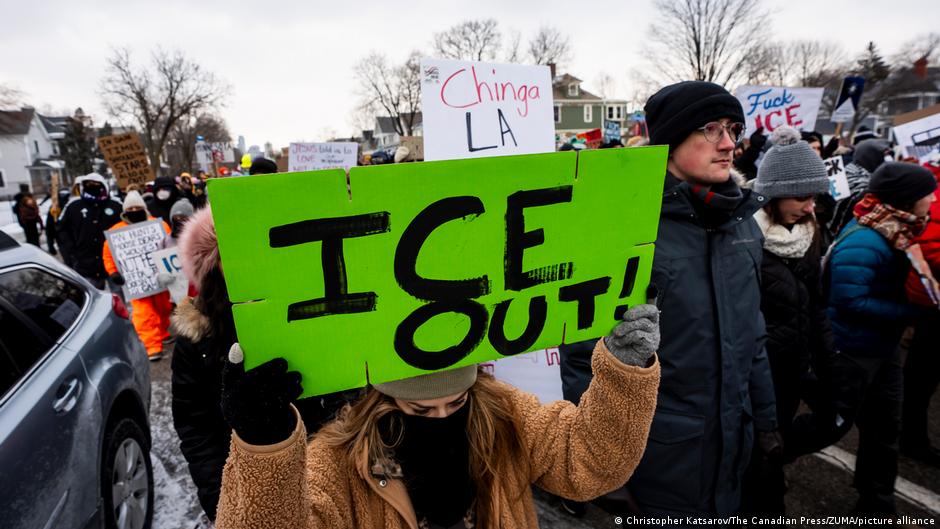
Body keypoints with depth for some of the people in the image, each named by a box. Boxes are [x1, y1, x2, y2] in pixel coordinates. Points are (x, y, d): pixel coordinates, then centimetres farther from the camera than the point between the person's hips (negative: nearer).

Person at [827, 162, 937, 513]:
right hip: (853, 350, -9)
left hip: (884, 346, 9)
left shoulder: (900, 233, 3)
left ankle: (877, 501, 35)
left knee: (884, 426, 18)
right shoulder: (863, 243, -25)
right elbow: (851, 301, -28)